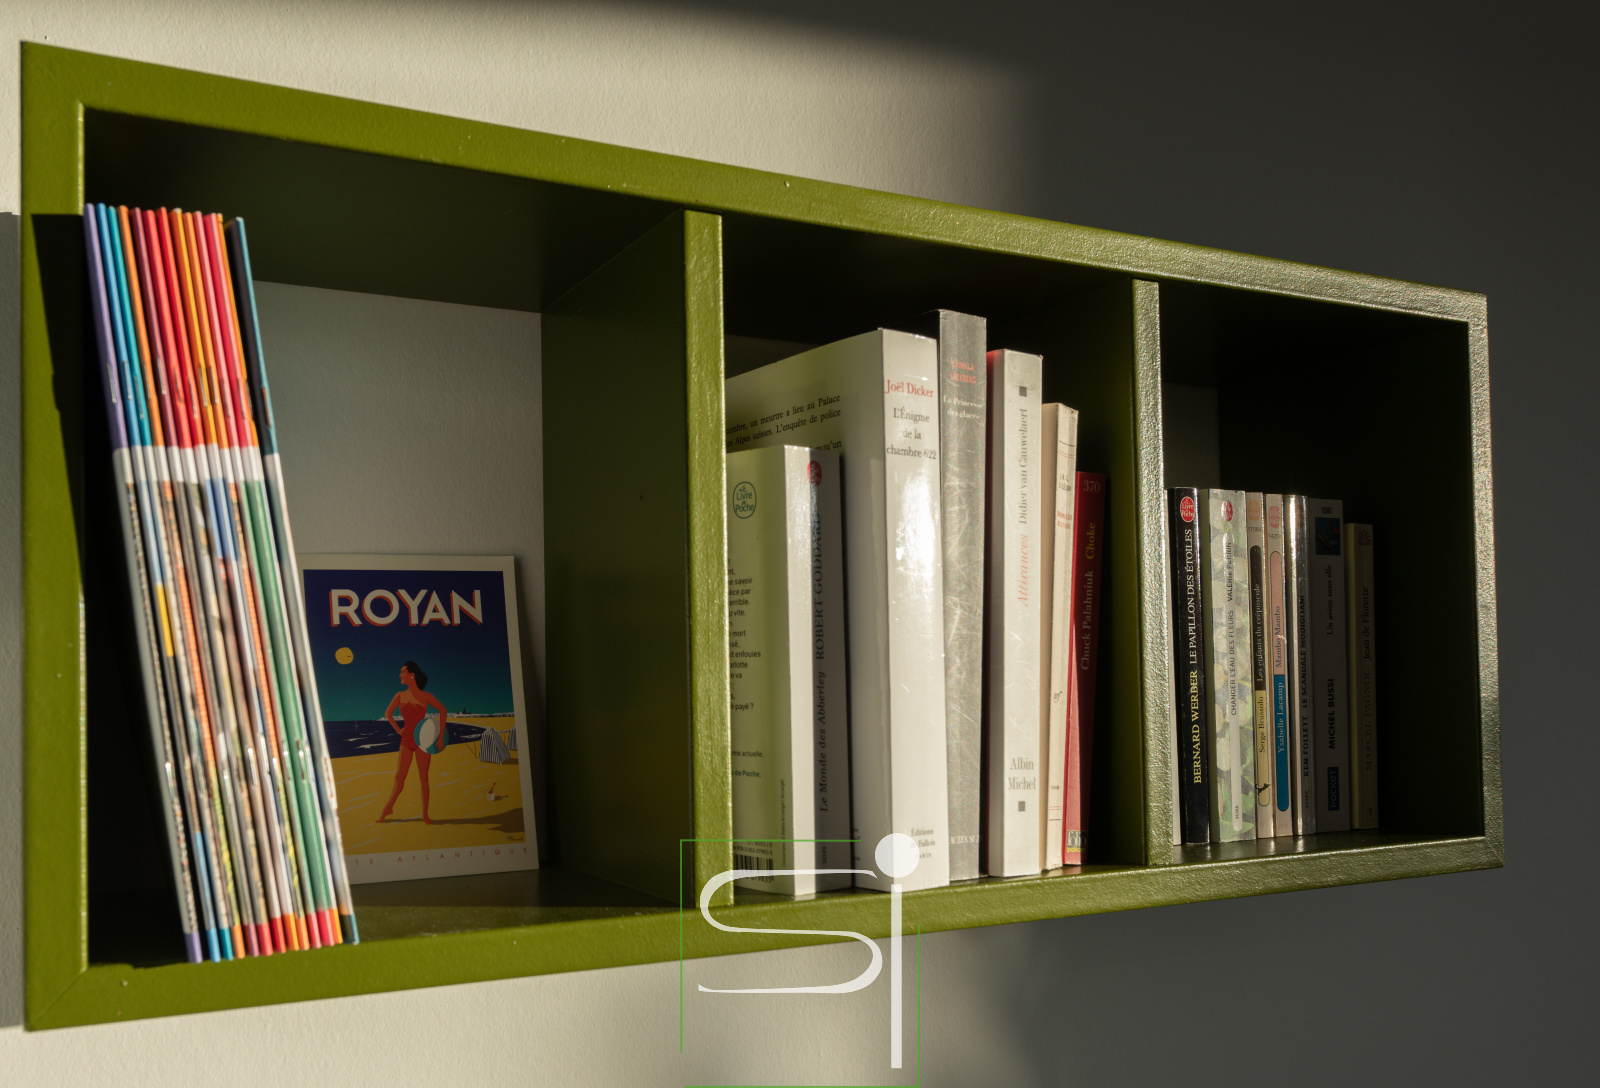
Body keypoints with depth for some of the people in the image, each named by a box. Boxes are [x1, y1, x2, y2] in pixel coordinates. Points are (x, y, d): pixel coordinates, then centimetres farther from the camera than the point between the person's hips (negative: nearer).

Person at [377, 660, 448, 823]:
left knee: (423, 777, 0)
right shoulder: (400, 695, 7)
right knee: (399, 776, 2)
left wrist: (441, 735, -2)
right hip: (406, 739, 3)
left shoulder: (425, 696, -2)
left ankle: (425, 814, 6)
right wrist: (397, 729, 7)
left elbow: (442, 710, 4)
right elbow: (388, 713, 17)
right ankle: (388, 807, 16)